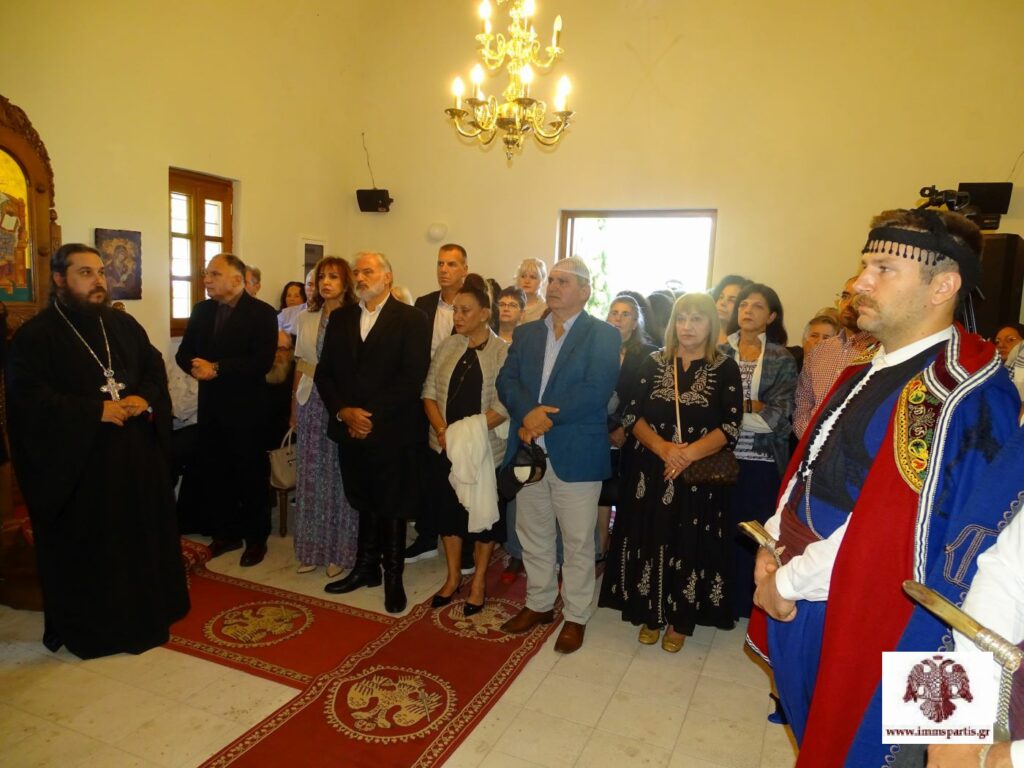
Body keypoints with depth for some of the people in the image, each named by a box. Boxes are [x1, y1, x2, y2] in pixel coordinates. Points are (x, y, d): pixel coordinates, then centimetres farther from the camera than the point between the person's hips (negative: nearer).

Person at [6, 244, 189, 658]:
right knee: (85, 549, 6)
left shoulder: (123, 324, 10)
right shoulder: (34, 335, -7)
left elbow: (155, 368, 10)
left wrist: (144, 399, -12)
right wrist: (96, 411, -21)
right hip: (74, 463, -5)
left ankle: (146, 614, 31)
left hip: (136, 453, 5)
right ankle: (88, 628, 23)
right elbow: (27, 396, -16)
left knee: (142, 537, 13)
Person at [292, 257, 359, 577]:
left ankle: (339, 552, 16)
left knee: (340, 476, 3)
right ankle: (312, 548, 21)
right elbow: (300, 364, 14)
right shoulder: (306, 319, 9)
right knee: (311, 475, 9)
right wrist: (294, 405, 13)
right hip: (311, 402, 5)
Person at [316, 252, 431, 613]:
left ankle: (393, 577, 23)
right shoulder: (340, 318, 11)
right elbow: (324, 372, 7)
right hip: (351, 430, 4)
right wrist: (344, 412, -8)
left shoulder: (411, 319, -5)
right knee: (364, 503, 15)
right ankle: (366, 567, 31)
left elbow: (412, 378, -14)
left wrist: (372, 416, -15)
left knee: (392, 506, 7)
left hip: (392, 432, -4)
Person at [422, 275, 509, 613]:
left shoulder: (503, 352, -9)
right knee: (448, 509, 13)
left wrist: (470, 432, -22)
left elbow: (505, 405, -15)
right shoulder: (447, 346, 5)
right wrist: (442, 430, -12)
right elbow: (429, 391, 3)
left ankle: (478, 581, 26)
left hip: (485, 447, -4)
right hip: (446, 446, 4)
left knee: (483, 512, 9)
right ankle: (453, 577, 31)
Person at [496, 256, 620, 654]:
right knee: (532, 536, 17)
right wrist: (529, 413, -18)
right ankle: (539, 603, 36)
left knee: (577, 543, 8)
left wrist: (545, 416, -18)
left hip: (576, 454, -5)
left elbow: (596, 390, -16)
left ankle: (575, 616, 26)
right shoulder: (525, 333, 11)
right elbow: (506, 381, 1)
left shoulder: (604, 335, -3)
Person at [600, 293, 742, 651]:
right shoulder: (652, 363, 4)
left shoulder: (726, 369, -1)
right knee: (650, 540, 8)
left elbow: (730, 427, -7)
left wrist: (688, 453, -21)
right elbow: (632, 415, -1)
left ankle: (679, 621, 24)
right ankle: (651, 614, 26)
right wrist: (662, 447, -16)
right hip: (650, 471, 2)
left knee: (689, 546, 6)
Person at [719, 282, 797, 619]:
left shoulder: (782, 360, 2)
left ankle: (745, 601, 25)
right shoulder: (719, 352, 5)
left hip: (761, 461, -1)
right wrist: (754, 408, -10)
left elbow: (779, 417, -7)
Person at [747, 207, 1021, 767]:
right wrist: (771, 549, -1)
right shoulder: (867, 375, 7)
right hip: (799, 604, 8)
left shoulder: (958, 396, -22)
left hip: (861, 622, -7)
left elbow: (896, 529, -25)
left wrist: (787, 581, -15)